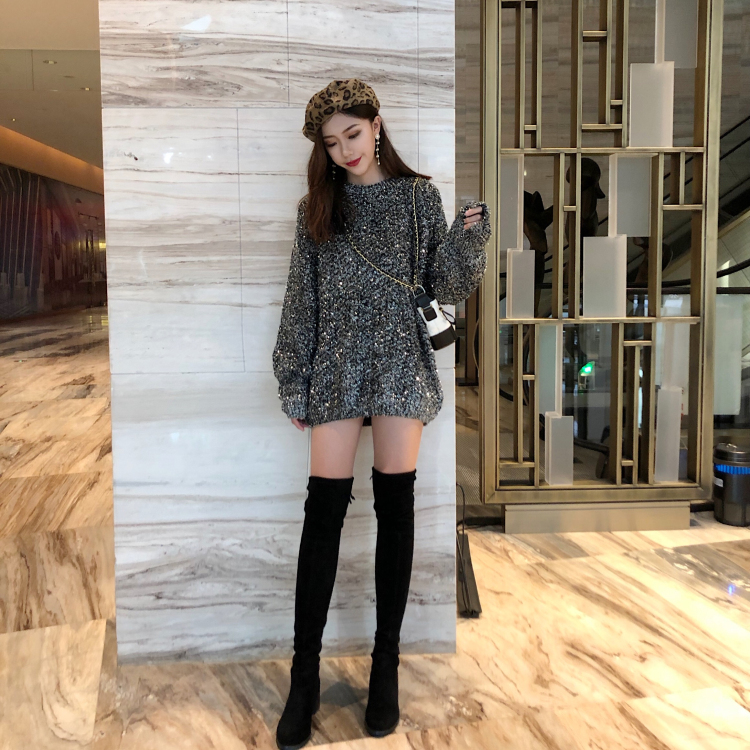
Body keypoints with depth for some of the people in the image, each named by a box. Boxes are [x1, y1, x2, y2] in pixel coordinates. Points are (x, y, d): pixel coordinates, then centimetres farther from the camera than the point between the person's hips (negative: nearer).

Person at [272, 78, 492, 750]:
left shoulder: (419, 195, 6)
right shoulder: (317, 206, 9)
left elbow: (448, 287, 4)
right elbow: (301, 300, 9)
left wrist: (471, 235, -14)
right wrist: (294, 386, 6)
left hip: (402, 365, 0)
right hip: (337, 367, 1)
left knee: (396, 506, 3)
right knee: (324, 510, -3)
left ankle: (387, 662, 18)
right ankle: (305, 677, 9)